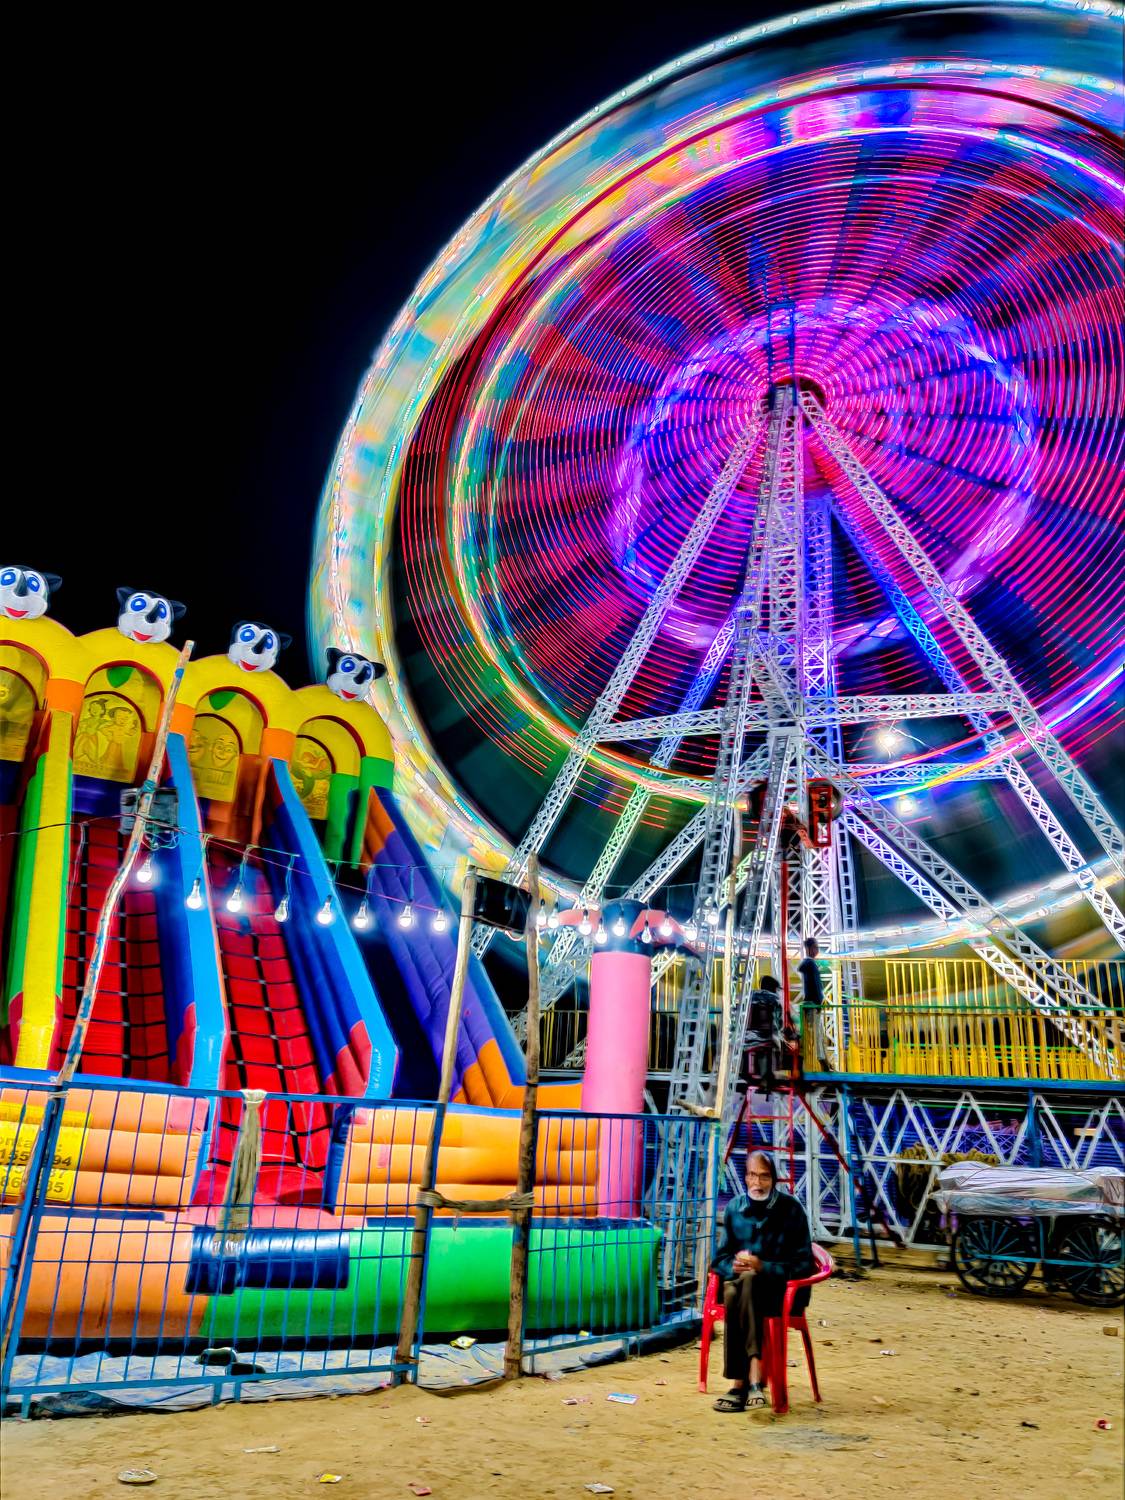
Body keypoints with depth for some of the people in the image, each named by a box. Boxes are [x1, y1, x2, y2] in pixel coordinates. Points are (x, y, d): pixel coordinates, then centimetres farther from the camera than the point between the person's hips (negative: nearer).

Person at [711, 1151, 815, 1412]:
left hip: (780, 1287, -3)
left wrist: (763, 1266, -18)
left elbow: (804, 1264, -6)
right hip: (740, 1281, 3)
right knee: (732, 1294, -34)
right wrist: (733, 1266, -12)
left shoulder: (790, 1209, -3)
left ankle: (740, 1383, -39)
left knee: (748, 1281, -36)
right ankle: (754, 1376, -35)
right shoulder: (734, 1208, 9)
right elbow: (720, 1258, 13)